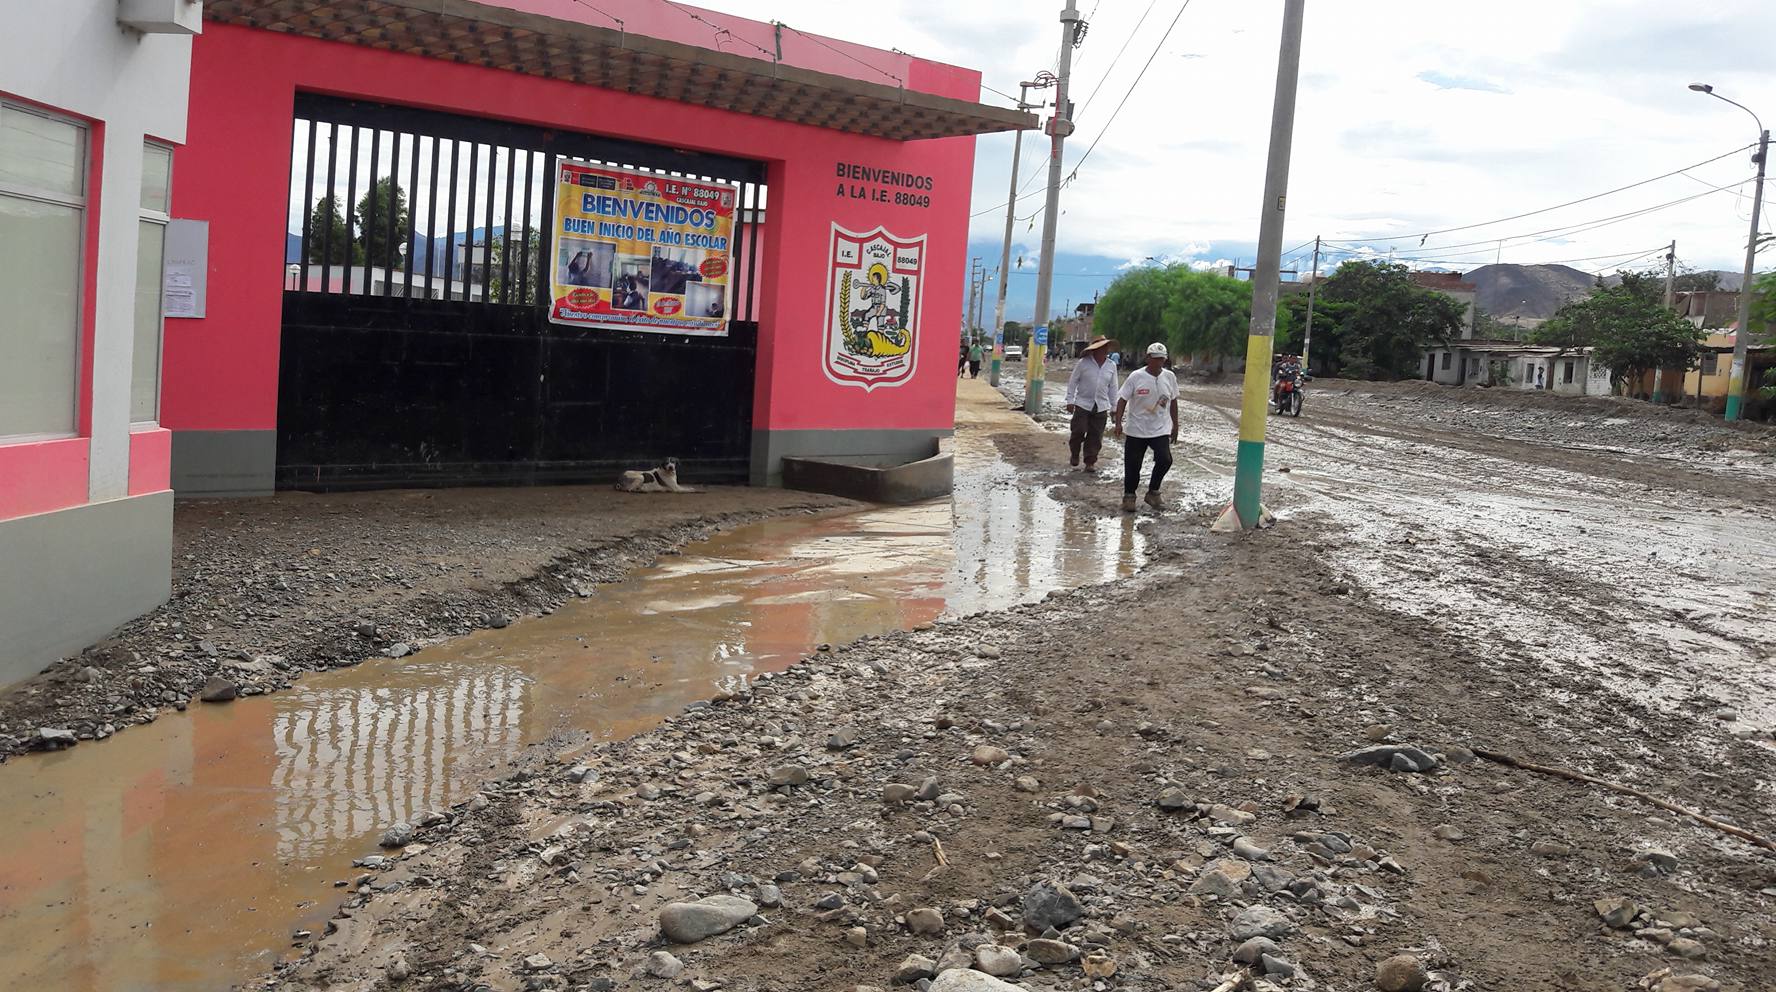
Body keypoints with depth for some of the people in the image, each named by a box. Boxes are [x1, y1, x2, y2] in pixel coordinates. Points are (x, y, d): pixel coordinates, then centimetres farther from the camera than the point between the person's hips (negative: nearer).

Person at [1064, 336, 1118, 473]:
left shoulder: (1111, 366, 5)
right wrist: (1070, 401, -4)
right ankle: (1074, 455, 22)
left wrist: (1114, 407, 11)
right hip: (1083, 404, -3)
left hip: (1101, 407, 3)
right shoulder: (1084, 363, -6)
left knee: (1095, 436, 2)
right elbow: (1073, 381, 0)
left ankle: (1090, 462, 12)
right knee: (1079, 432, -3)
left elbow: (1113, 388, 11)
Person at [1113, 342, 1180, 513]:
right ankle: (1129, 496, 21)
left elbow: (1173, 402, 13)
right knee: (1133, 465, 3)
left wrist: (1175, 425, 15)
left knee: (1165, 460, -15)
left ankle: (1153, 492, 5)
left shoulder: (1170, 377, 2)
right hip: (1136, 430, -2)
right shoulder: (1136, 377, -8)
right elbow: (1122, 399, -5)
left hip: (1161, 430, 2)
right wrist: (1118, 423, -12)